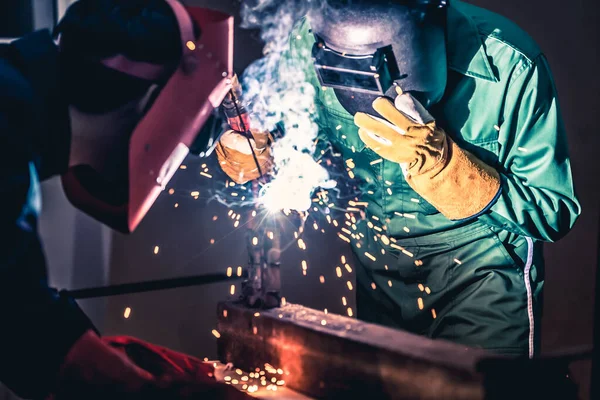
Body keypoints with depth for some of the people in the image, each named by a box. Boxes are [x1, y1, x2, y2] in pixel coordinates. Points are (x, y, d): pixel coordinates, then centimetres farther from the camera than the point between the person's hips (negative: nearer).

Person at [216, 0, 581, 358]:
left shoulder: (509, 66, -27)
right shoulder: (315, 51, -17)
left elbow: (554, 214, -22)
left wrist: (439, 159, -35)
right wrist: (244, 151, -24)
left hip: (481, 274, -3)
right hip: (378, 266, 4)